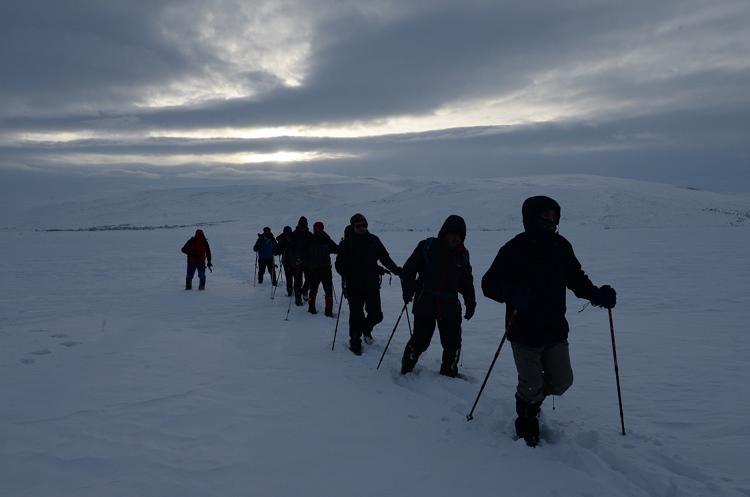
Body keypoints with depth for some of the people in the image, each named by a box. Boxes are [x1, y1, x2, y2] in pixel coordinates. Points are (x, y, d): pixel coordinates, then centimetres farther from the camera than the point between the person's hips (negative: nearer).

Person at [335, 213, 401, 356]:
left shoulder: (373, 240, 3)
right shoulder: (346, 243, -3)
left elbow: (385, 257, 8)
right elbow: (339, 264, 0)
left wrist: (395, 269, -5)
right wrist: (347, 275, -19)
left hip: (372, 285, 2)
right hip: (354, 287, -2)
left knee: (376, 315, 5)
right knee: (356, 316, 2)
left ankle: (366, 328, 38)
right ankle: (355, 343, 20)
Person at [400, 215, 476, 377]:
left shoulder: (462, 254, 9)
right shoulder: (427, 246, -5)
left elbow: (467, 280, 19)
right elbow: (409, 270, -1)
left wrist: (471, 302, 13)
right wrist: (408, 291, -11)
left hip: (451, 307, 4)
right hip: (425, 304, -4)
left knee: (453, 343, 5)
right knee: (420, 340, -2)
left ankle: (449, 372, 26)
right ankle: (406, 370, 20)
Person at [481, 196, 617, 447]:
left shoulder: (560, 246, 2)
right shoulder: (514, 249, -13)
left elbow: (575, 277, 12)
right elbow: (489, 284, -13)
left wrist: (596, 294, -6)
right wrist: (513, 294, -31)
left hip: (555, 330, 5)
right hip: (525, 332, -5)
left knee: (561, 381, 11)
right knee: (532, 386, 3)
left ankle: (533, 398, 43)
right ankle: (526, 422, 33)